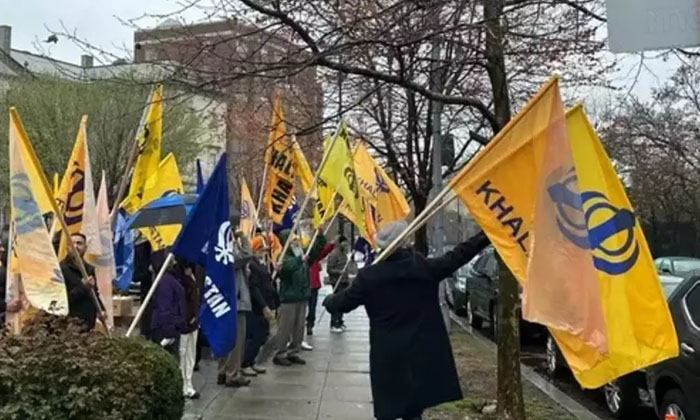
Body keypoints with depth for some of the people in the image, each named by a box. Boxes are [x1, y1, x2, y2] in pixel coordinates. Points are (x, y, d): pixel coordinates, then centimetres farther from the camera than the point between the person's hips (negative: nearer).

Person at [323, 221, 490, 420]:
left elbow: (343, 302, 2)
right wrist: (485, 235, 15)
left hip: (387, 357, -1)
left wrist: (328, 300, 26)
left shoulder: (368, 276, -9)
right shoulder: (425, 267, -6)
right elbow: (456, 256, 4)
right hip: (422, 355, 1)